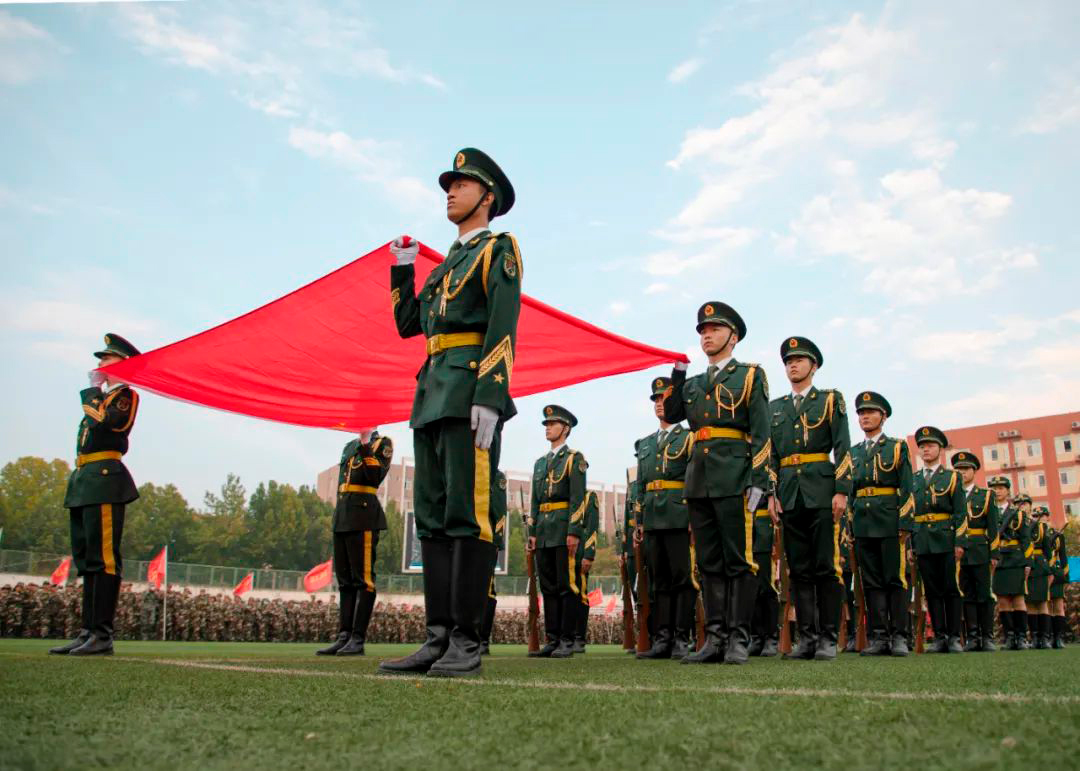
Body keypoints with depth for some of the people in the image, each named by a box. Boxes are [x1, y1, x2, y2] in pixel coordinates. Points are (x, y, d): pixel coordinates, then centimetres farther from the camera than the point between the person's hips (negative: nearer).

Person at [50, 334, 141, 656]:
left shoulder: (126, 395, -4)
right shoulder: (102, 397, 25)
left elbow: (103, 420, -18)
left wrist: (90, 392, -6)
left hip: (104, 480, -10)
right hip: (85, 483, 10)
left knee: (103, 558, -11)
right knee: (87, 559, 10)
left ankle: (102, 635, -10)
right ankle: (89, 632, 14)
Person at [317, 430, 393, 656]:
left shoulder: (382, 444, 1)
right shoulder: (349, 446, 22)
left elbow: (376, 477, -13)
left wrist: (365, 448, -19)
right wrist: (337, 518, 19)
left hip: (363, 517, -8)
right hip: (342, 517, 8)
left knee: (363, 577, -7)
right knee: (345, 580, 7)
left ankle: (358, 639, -7)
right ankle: (344, 637, 10)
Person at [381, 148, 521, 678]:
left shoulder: (498, 249, 3)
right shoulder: (446, 265, 28)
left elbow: (502, 327, -10)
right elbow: (407, 323, 27)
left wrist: (488, 397, -21)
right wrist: (402, 267, 21)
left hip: (469, 392, -9)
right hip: (432, 396, 9)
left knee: (467, 513, -11)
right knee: (432, 517, 4)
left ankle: (467, 643, -8)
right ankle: (438, 638, 7)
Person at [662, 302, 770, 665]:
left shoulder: (750, 376, 6)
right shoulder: (693, 384, 23)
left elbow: (761, 434, -3)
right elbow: (670, 414, 8)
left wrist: (757, 481, -12)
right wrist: (677, 372, 8)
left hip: (734, 481, -6)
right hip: (698, 481, 6)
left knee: (738, 561, -4)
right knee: (709, 563, 6)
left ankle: (739, 639, 1)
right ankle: (715, 638, 10)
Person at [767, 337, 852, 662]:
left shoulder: (831, 400, 8)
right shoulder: (775, 407, 19)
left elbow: (842, 449, 0)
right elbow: (770, 454, 15)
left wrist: (841, 491, -10)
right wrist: (771, 494, 4)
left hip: (821, 493, -4)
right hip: (789, 496, 4)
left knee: (827, 567, -4)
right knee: (799, 570, 4)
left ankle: (828, 638, 2)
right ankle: (807, 637, 8)